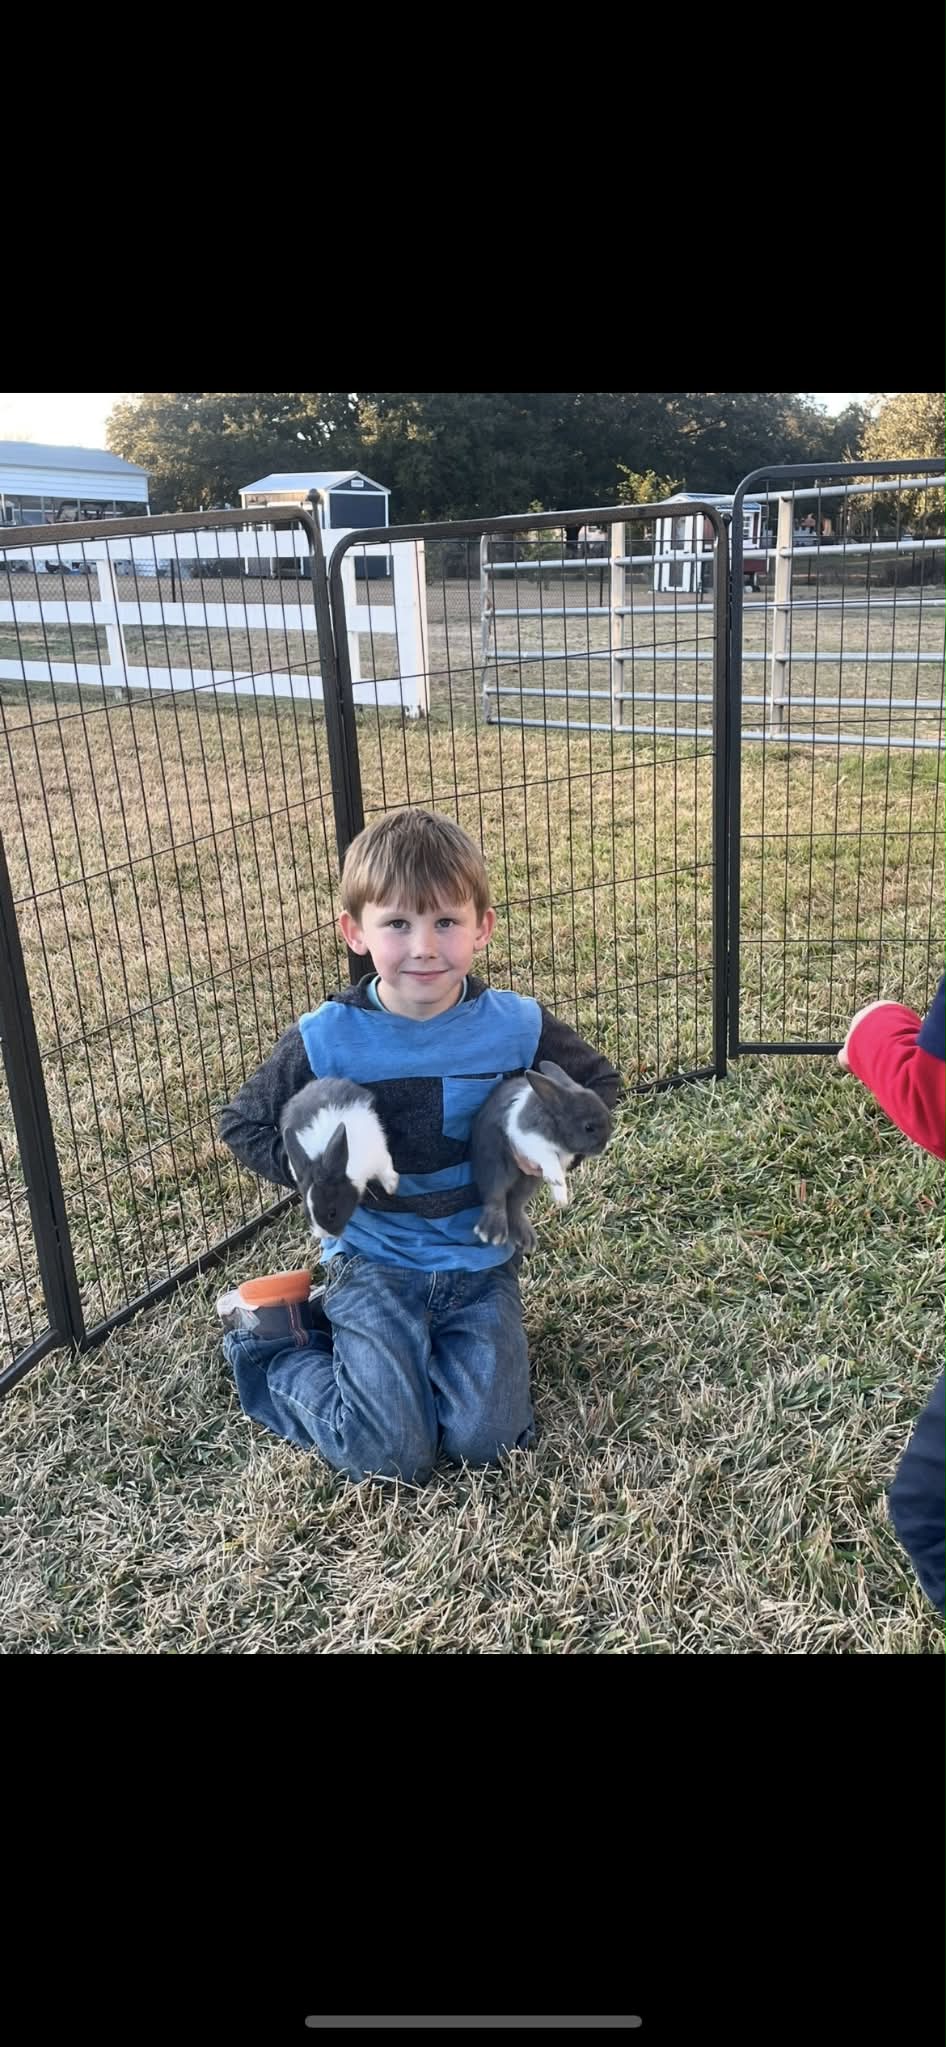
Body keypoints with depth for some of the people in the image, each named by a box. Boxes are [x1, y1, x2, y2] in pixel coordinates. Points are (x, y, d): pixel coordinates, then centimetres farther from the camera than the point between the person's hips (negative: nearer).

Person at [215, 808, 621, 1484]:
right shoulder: (326, 1040, -15)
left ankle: (345, 1328, 19)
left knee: (485, 1442, -5)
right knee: (391, 1458, -8)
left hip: (483, 1262, 3)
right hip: (376, 1262, -2)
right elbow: (245, 1124, -2)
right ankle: (270, 1338, 18)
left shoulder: (517, 1026, -12)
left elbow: (599, 1083, 6)